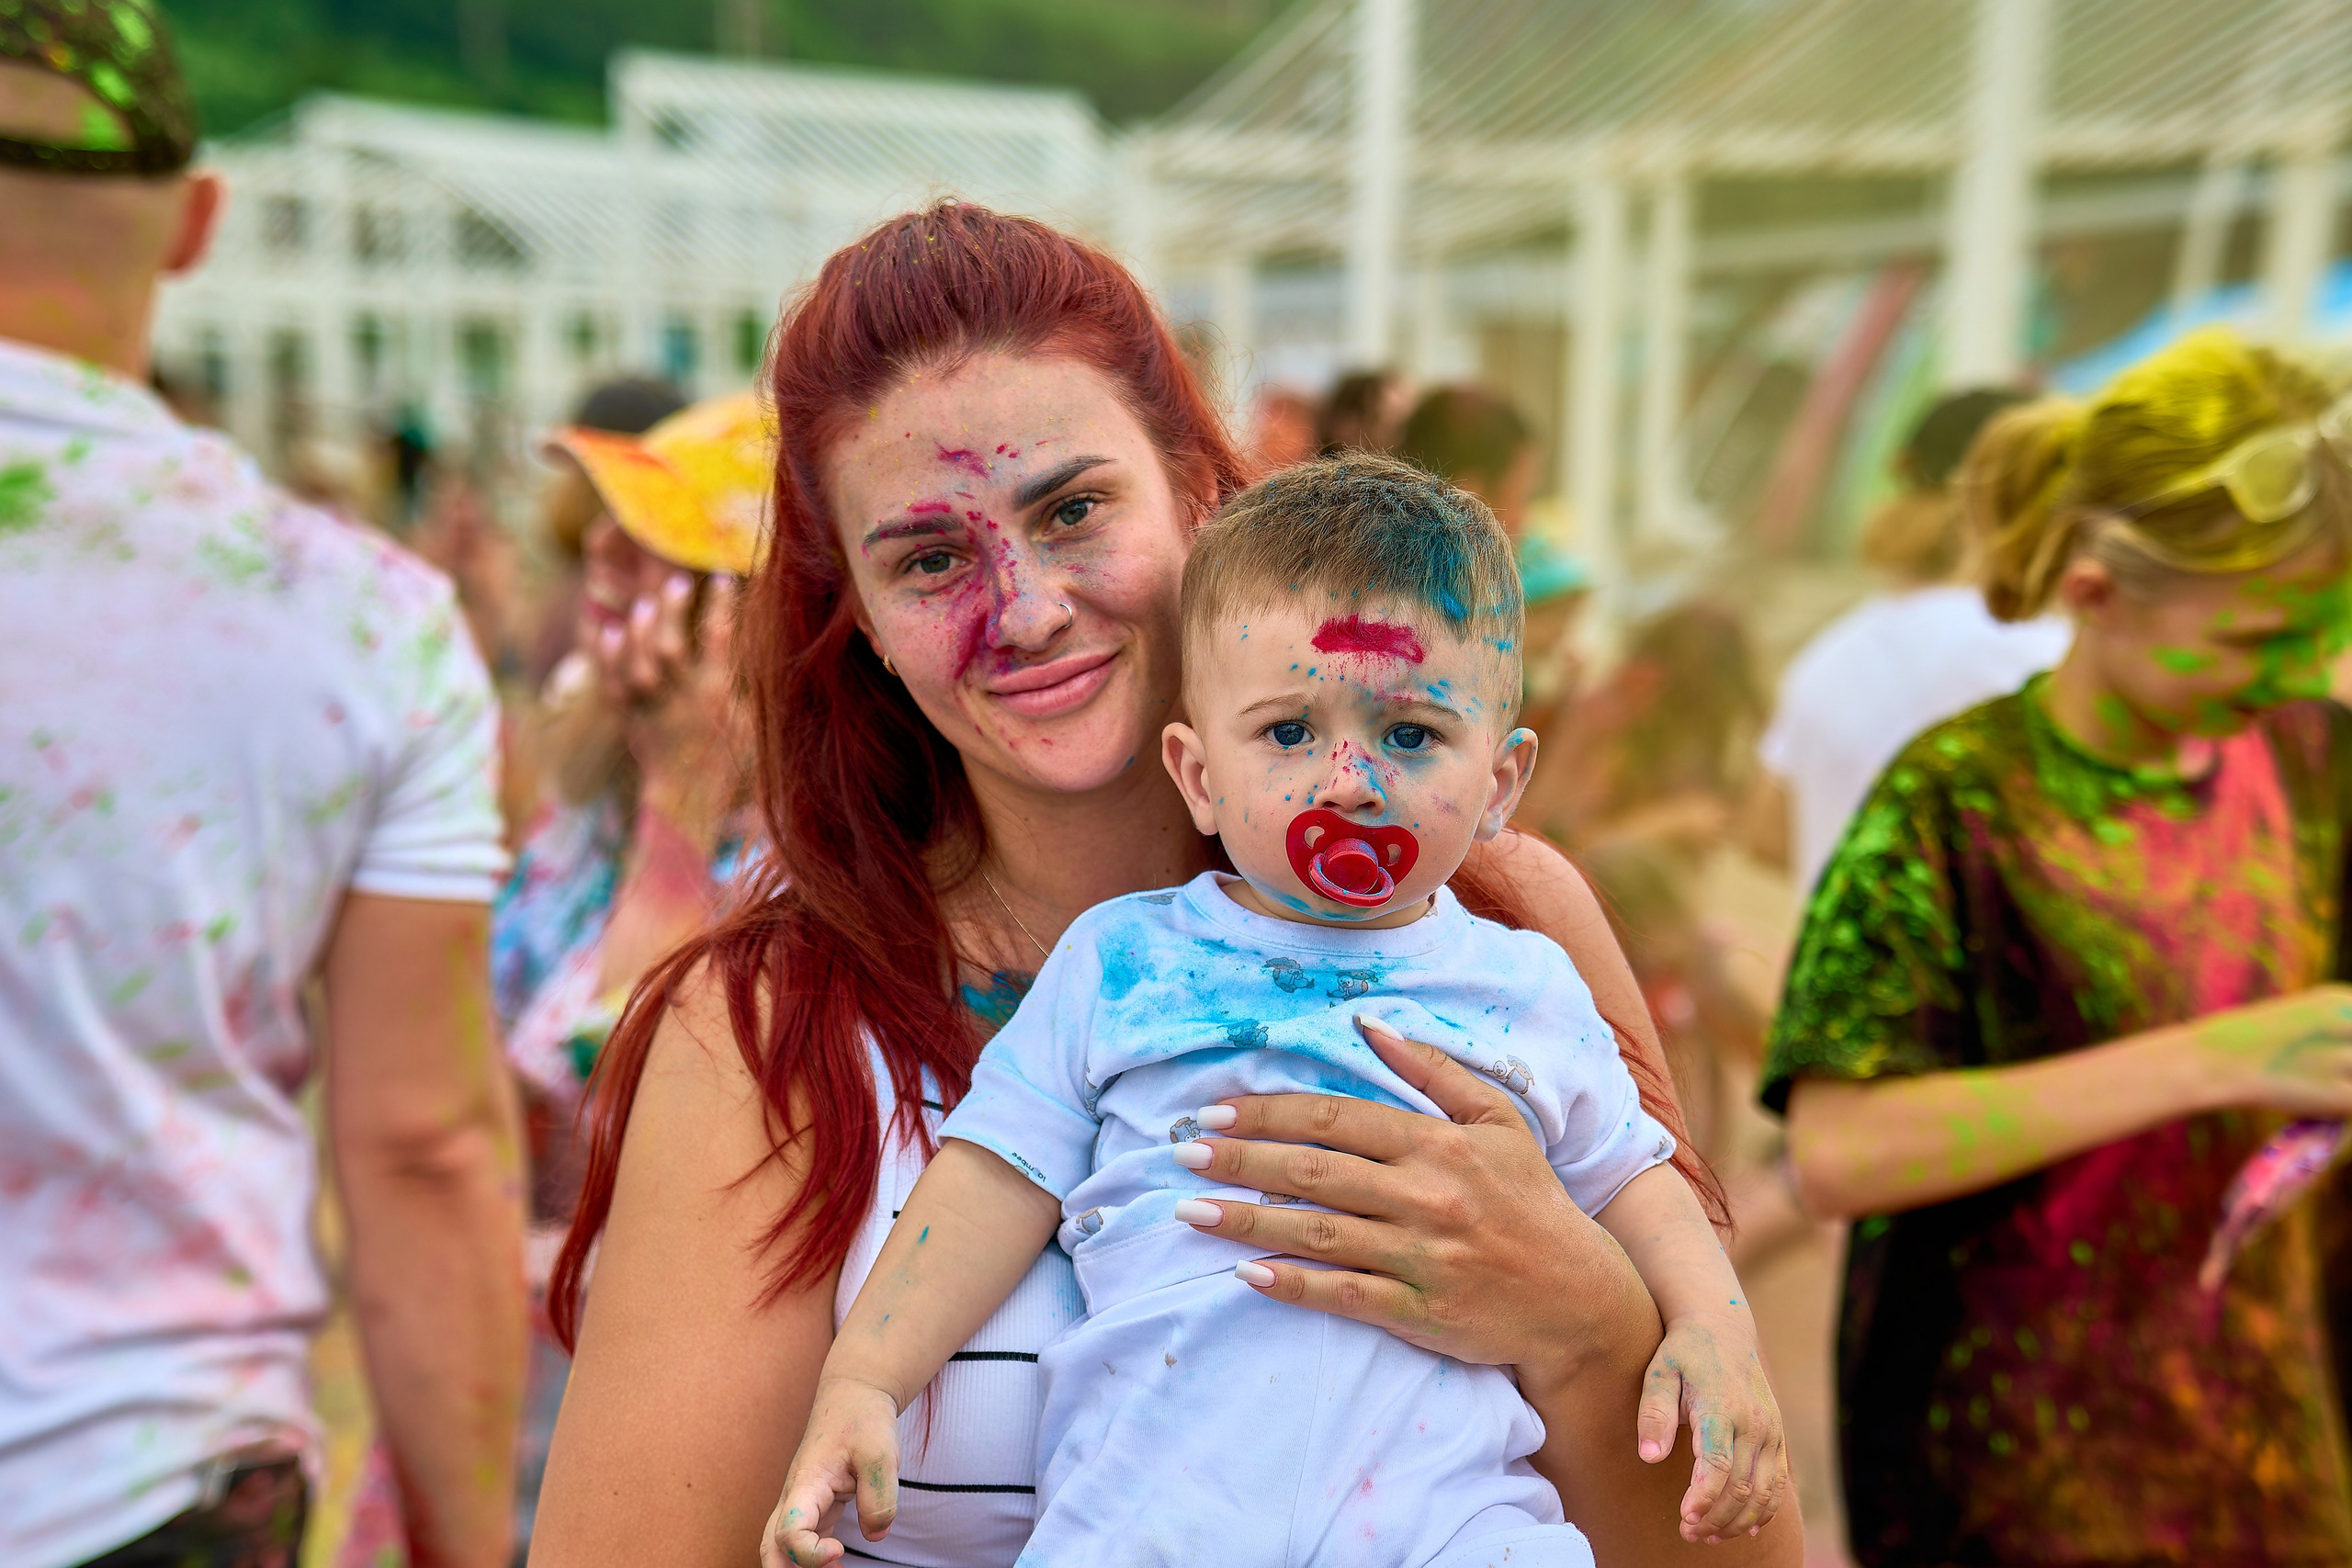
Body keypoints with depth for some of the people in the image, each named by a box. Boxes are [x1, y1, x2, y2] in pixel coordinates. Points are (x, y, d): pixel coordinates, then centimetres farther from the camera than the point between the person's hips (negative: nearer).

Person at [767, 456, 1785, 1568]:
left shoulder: (1529, 989, 14)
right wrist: (859, 1382, 0)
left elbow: (1628, 1176, 24)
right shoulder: (1122, 958, 10)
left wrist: (1716, 1328, 6)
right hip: (1156, 1471, -1)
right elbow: (999, 1176, 8)